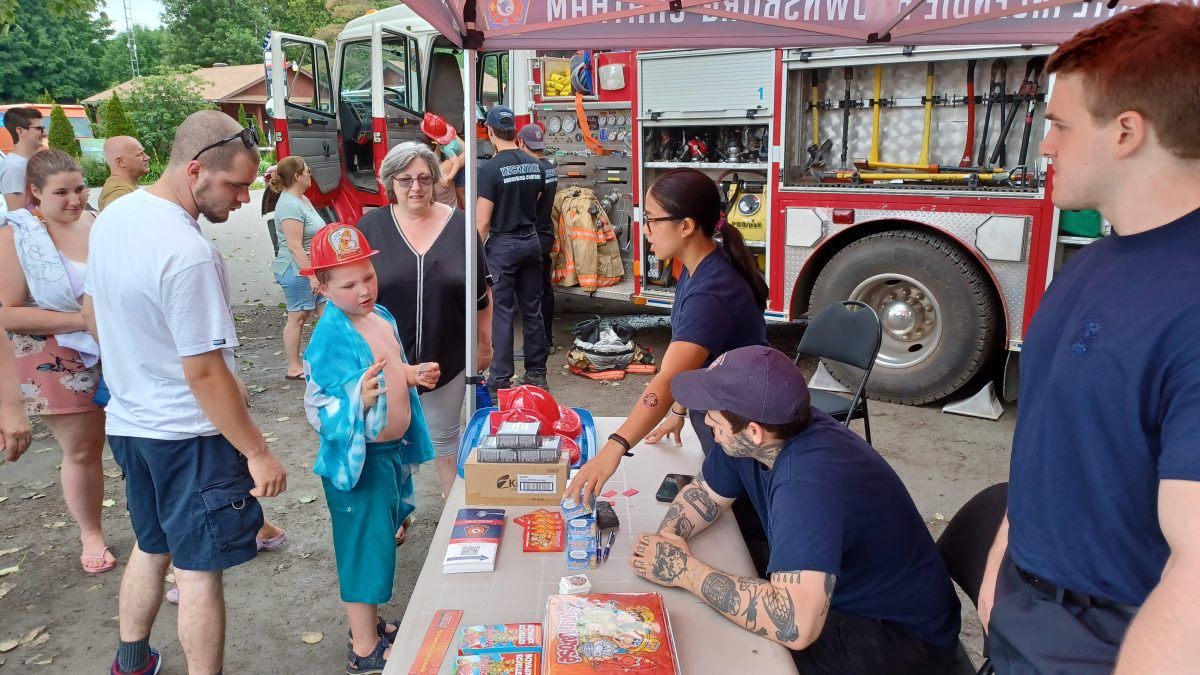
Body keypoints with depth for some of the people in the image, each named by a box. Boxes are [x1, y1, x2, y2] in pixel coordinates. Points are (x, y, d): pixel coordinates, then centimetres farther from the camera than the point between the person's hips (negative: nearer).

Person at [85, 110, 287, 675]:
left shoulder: (112, 216, 1)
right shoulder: (187, 253, -27)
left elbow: (98, 317, 13)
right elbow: (205, 374, -26)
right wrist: (258, 453, -18)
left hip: (128, 421, 9)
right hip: (188, 436, -9)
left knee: (150, 546, 26)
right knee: (199, 570, 6)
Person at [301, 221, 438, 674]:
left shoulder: (381, 316, 3)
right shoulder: (331, 336, -22)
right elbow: (321, 409, -25)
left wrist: (414, 375, 1)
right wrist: (359, 400, -42)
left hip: (392, 450, 8)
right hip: (357, 458, -8)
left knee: (380, 539, 21)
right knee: (364, 546, 4)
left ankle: (369, 622, 41)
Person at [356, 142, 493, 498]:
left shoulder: (459, 225, -3)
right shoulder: (371, 227, -4)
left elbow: (482, 293, 3)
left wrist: (484, 343, 4)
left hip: (447, 356, 0)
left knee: (446, 436, 15)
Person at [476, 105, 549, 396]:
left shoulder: (490, 168, -15)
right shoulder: (535, 165, 1)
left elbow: (482, 221, -15)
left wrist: (477, 249, -2)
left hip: (503, 244, -5)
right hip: (531, 241, 5)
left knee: (502, 313, 1)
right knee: (532, 309, 12)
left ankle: (500, 380, 5)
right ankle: (537, 373, 20)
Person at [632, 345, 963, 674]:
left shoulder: (808, 484, -37)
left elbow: (794, 626, -46)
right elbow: (706, 493, 7)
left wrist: (684, 569, -33)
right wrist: (664, 541, -14)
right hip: (831, 594, 7)